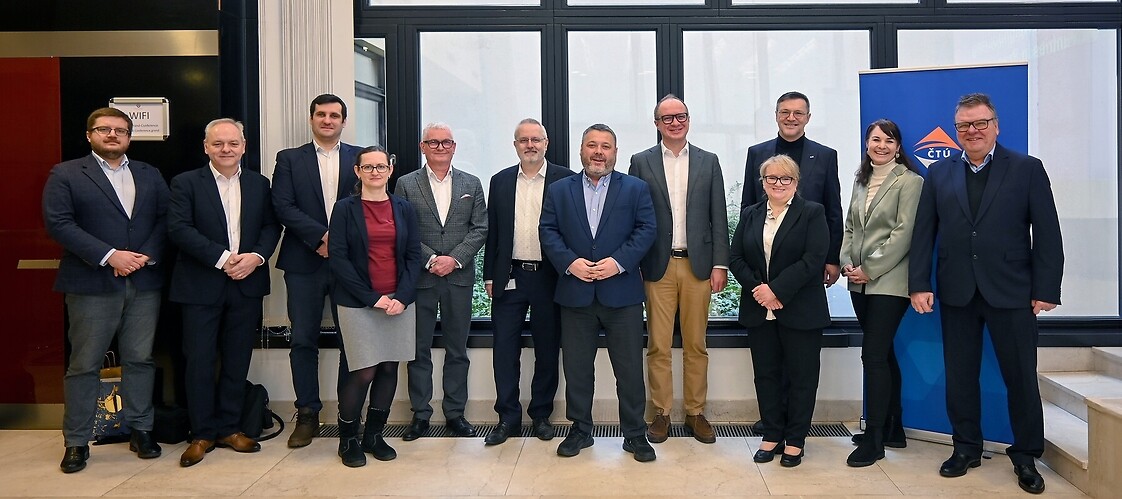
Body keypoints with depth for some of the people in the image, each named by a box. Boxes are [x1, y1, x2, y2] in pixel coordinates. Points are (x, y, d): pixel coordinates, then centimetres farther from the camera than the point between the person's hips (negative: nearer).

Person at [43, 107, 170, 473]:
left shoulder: (150, 175, 14)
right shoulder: (65, 174, 3)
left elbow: (165, 218, 7)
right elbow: (58, 223, -8)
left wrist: (147, 255, -10)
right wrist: (109, 256, -16)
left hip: (145, 282, 3)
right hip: (92, 284, -3)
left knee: (140, 359, 8)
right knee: (84, 364, 4)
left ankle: (140, 430, 20)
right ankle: (77, 441, 14)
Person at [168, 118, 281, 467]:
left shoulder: (259, 184, 10)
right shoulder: (186, 183, 0)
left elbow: (271, 226, 6)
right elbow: (179, 228, -10)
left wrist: (257, 256, -13)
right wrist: (222, 258, -18)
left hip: (247, 284, 3)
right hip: (201, 285, -3)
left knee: (237, 360, 9)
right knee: (199, 360, 2)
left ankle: (229, 428, 21)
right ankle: (202, 434, 15)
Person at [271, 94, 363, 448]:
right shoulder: (289, 159, 8)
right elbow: (283, 206, -3)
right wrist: (321, 236, -15)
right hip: (305, 262, 0)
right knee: (303, 340, 3)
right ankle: (307, 414, 14)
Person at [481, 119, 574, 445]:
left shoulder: (565, 180, 0)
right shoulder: (500, 182, 9)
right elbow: (492, 232, 10)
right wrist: (490, 276, 7)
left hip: (549, 276, -2)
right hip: (509, 277, 2)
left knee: (547, 350, 8)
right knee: (505, 348, 3)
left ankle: (541, 415, 22)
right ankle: (508, 417, 14)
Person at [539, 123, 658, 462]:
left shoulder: (636, 189, 7)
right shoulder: (559, 190, 11)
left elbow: (646, 229, -2)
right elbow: (548, 231, 3)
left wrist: (619, 261, -15)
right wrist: (569, 262, -13)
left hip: (622, 293, -1)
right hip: (575, 293, 2)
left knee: (630, 368, 3)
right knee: (577, 368, 10)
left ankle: (635, 434, 17)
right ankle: (580, 430, 24)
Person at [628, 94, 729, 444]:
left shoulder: (708, 162, 8)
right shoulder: (641, 162, 5)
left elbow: (719, 217, 6)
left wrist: (720, 264, -1)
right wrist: (632, 265, -2)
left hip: (698, 265, 1)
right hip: (658, 267, -1)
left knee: (696, 345, 8)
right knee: (658, 346, 4)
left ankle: (696, 412, 20)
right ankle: (661, 413, 16)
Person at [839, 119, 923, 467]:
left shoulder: (909, 181, -6)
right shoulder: (862, 180, 15)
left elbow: (903, 233, -13)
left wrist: (870, 269, -14)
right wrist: (847, 262, 0)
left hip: (889, 282, -7)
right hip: (859, 282, 7)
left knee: (874, 355, -9)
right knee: (883, 354, 14)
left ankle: (873, 438, 0)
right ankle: (892, 428, 25)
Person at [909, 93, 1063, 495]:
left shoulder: (1027, 169, 1)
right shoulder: (939, 174, 8)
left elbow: (1047, 234, -2)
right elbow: (923, 233, 4)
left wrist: (1046, 289, -8)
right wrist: (919, 284, -3)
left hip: (1011, 292, -2)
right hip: (957, 293, 2)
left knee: (1021, 378, 7)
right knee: (959, 376, 10)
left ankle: (1026, 456, 23)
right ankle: (966, 448, 25)